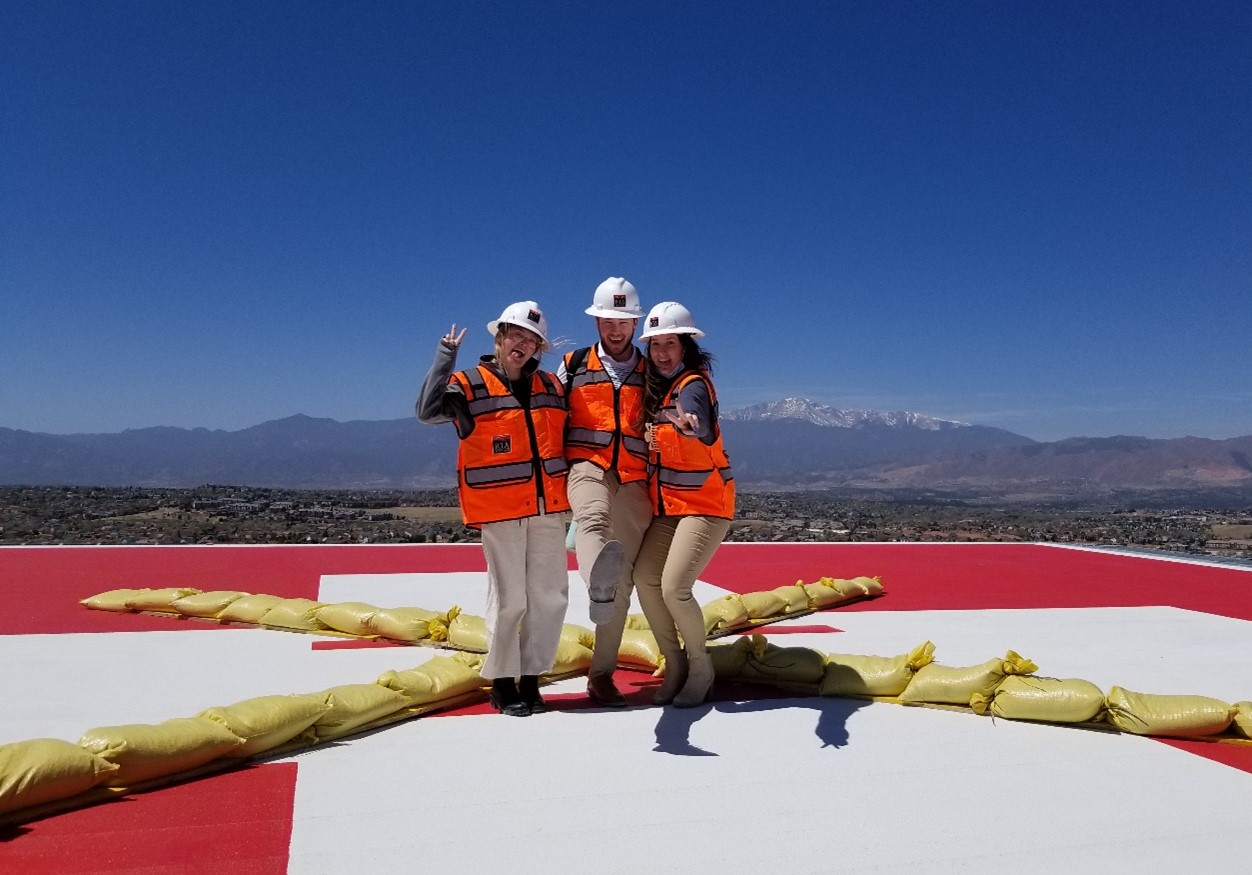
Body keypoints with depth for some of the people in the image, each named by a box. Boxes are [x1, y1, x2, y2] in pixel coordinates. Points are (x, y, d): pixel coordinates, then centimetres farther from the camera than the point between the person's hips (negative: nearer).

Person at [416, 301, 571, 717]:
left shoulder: (551, 386, 12)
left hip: (549, 507, 5)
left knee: (551, 595, 6)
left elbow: (568, 437, 21)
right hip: (500, 509, -5)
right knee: (510, 597, 0)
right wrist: (446, 355, -17)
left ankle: (531, 677, 21)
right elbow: (427, 410, -19)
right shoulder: (471, 385, -2)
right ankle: (502, 682, 17)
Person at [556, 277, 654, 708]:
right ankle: (599, 583, -71)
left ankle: (602, 673, 14)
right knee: (591, 519, -38)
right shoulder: (573, 366, 13)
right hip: (587, 467, -2)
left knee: (623, 582, 2)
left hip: (633, 480, 2)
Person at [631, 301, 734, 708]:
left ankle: (701, 668, 10)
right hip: (667, 505, 7)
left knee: (674, 587, -16)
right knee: (645, 579, -5)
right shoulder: (657, 384, 7)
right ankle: (675, 664, 14)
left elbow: (700, 427, -40)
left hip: (706, 503, -7)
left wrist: (687, 424, -61)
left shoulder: (693, 385, -17)